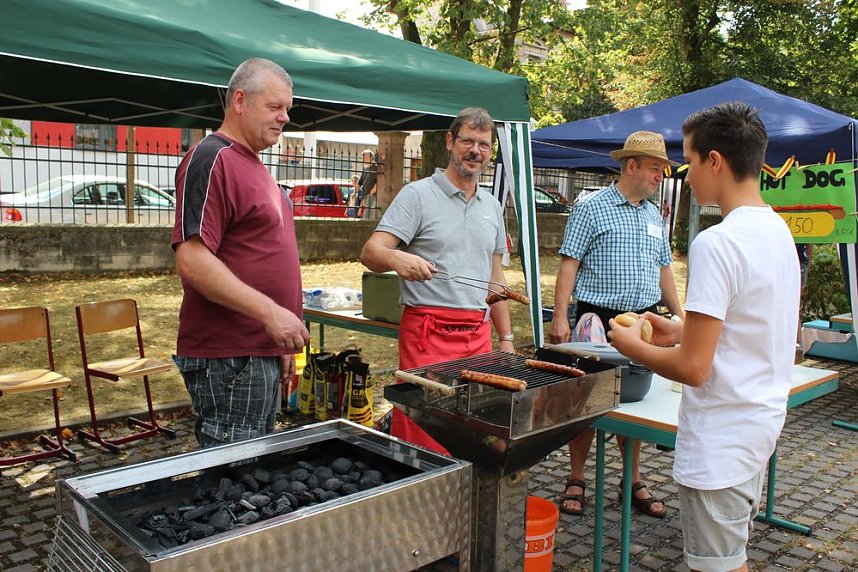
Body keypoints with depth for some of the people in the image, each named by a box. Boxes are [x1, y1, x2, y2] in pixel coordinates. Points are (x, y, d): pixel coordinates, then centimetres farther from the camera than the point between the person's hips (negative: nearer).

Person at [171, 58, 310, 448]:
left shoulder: (252, 164, 19)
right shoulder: (211, 159, -12)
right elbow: (192, 261, -22)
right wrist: (270, 312, -24)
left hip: (261, 351, 10)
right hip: (228, 357, -10)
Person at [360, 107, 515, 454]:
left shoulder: (492, 206, 17)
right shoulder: (417, 195, -3)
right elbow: (370, 252, -12)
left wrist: (506, 338, 17)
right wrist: (397, 259, -34)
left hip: (478, 337, 6)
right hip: (428, 334, -5)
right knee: (422, 441, -4)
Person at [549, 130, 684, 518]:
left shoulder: (654, 216, 15)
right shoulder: (591, 208, -5)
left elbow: (663, 269, 22)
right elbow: (569, 264, -10)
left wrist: (679, 314, 16)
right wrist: (561, 318, -18)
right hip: (598, 319, -6)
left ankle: (633, 482, 27)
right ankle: (576, 481, 17)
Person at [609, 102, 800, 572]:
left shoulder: (717, 243, -23)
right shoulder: (777, 230, 7)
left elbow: (692, 368, -24)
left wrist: (633, 346, -8)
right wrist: (679, 331, 12)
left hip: (720, 437, -10)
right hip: (762, 422, 10)